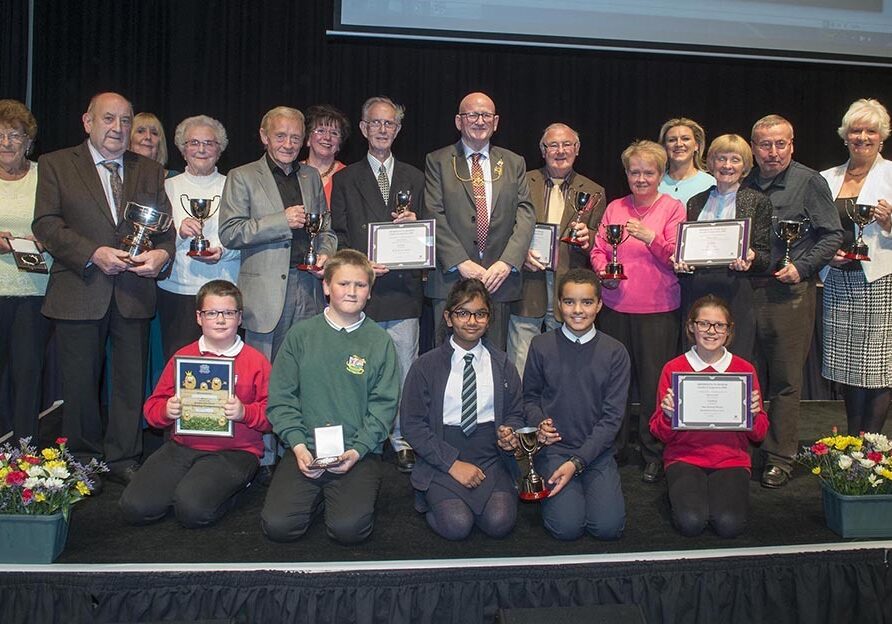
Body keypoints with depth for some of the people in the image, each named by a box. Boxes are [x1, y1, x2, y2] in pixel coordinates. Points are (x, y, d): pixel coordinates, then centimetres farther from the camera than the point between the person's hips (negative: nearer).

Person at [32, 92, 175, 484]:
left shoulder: (150, 171, 14)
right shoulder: (56, 165, 5)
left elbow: (166, 226, 10)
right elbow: (45, 224, -4)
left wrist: (163, 254, -12)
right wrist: (93, 254, -17)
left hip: (134, 293, 2)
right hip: (79, 292, -2)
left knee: (131, 380, 6)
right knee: (80, 382, 8)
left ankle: (123, 459, 19)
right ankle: (84, 461, 25)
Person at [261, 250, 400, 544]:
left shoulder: (380, 341, 3)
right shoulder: (301, 334, 5)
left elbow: (384, 406, 0)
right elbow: (280, 397, 2)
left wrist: (357, 450, -12)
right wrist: (298, 445, -9)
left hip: (359, 453, -1)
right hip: (306, 450, 1)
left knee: (348, 528, -22)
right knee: (278, 525, -16)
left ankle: (354, 492, 11)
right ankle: (317, 493, 14)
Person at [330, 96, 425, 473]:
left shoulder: (414, 178, 16)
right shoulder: (345, 180, 10)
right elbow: (338, 235, 5)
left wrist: (414, 223, -6)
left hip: (403, 289, 1)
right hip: (362, 287, -1)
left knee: (405, 371, 3)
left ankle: (403, 441, 15)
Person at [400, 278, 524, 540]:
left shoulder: (502, 364, 10)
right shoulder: (426, 366, 0)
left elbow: (515, 414, 15)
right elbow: (412, 424, -4)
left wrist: (509, 434, -11)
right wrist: (453, 463, -13)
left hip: (491, 458, 2)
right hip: (441, 459, -2)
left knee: (500, 523, -22)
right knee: (456, 526, -23)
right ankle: (434, 498, 9)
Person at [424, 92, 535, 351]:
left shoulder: (514, 163, 14)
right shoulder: (437, 162, 7)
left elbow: (526, 214, 5)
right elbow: (435, 217, -3)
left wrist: (507, 262, -10)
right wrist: (461, 263, -13)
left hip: (500, 280, 2)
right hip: (451, 279, -2)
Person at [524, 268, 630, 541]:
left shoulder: (615, 352, -2)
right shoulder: (541, 346, -1)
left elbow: (612, 417, -4)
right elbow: (529, 397, 10)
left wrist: (577, 462, -13)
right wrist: (539, 423, -13)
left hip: (597, 450, 1)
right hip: (553, 447, -1)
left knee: (608, 526, -16)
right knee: (567, 526, -18)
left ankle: (581, 483, 14)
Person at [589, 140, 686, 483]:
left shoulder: (672, 208, 2)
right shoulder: (614, 208, 11)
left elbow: (676, 258, -6)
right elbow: (598, 250, 12)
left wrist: (649, 237, -21)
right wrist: (604, 269, -8)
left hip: (658, 308, -3)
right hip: (616, 305, 3)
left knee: (653, 383, 1)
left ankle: (654, 454, 15)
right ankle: (615, 448, 21)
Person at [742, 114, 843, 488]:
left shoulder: (809, 182, 0)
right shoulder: (744, 185, 12)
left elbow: (832, 235, -1)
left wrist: (802, 268, -11)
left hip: (790, 292, -4)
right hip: (745, 289, 4)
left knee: (785, 380, 2)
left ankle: (780, 458, 12)